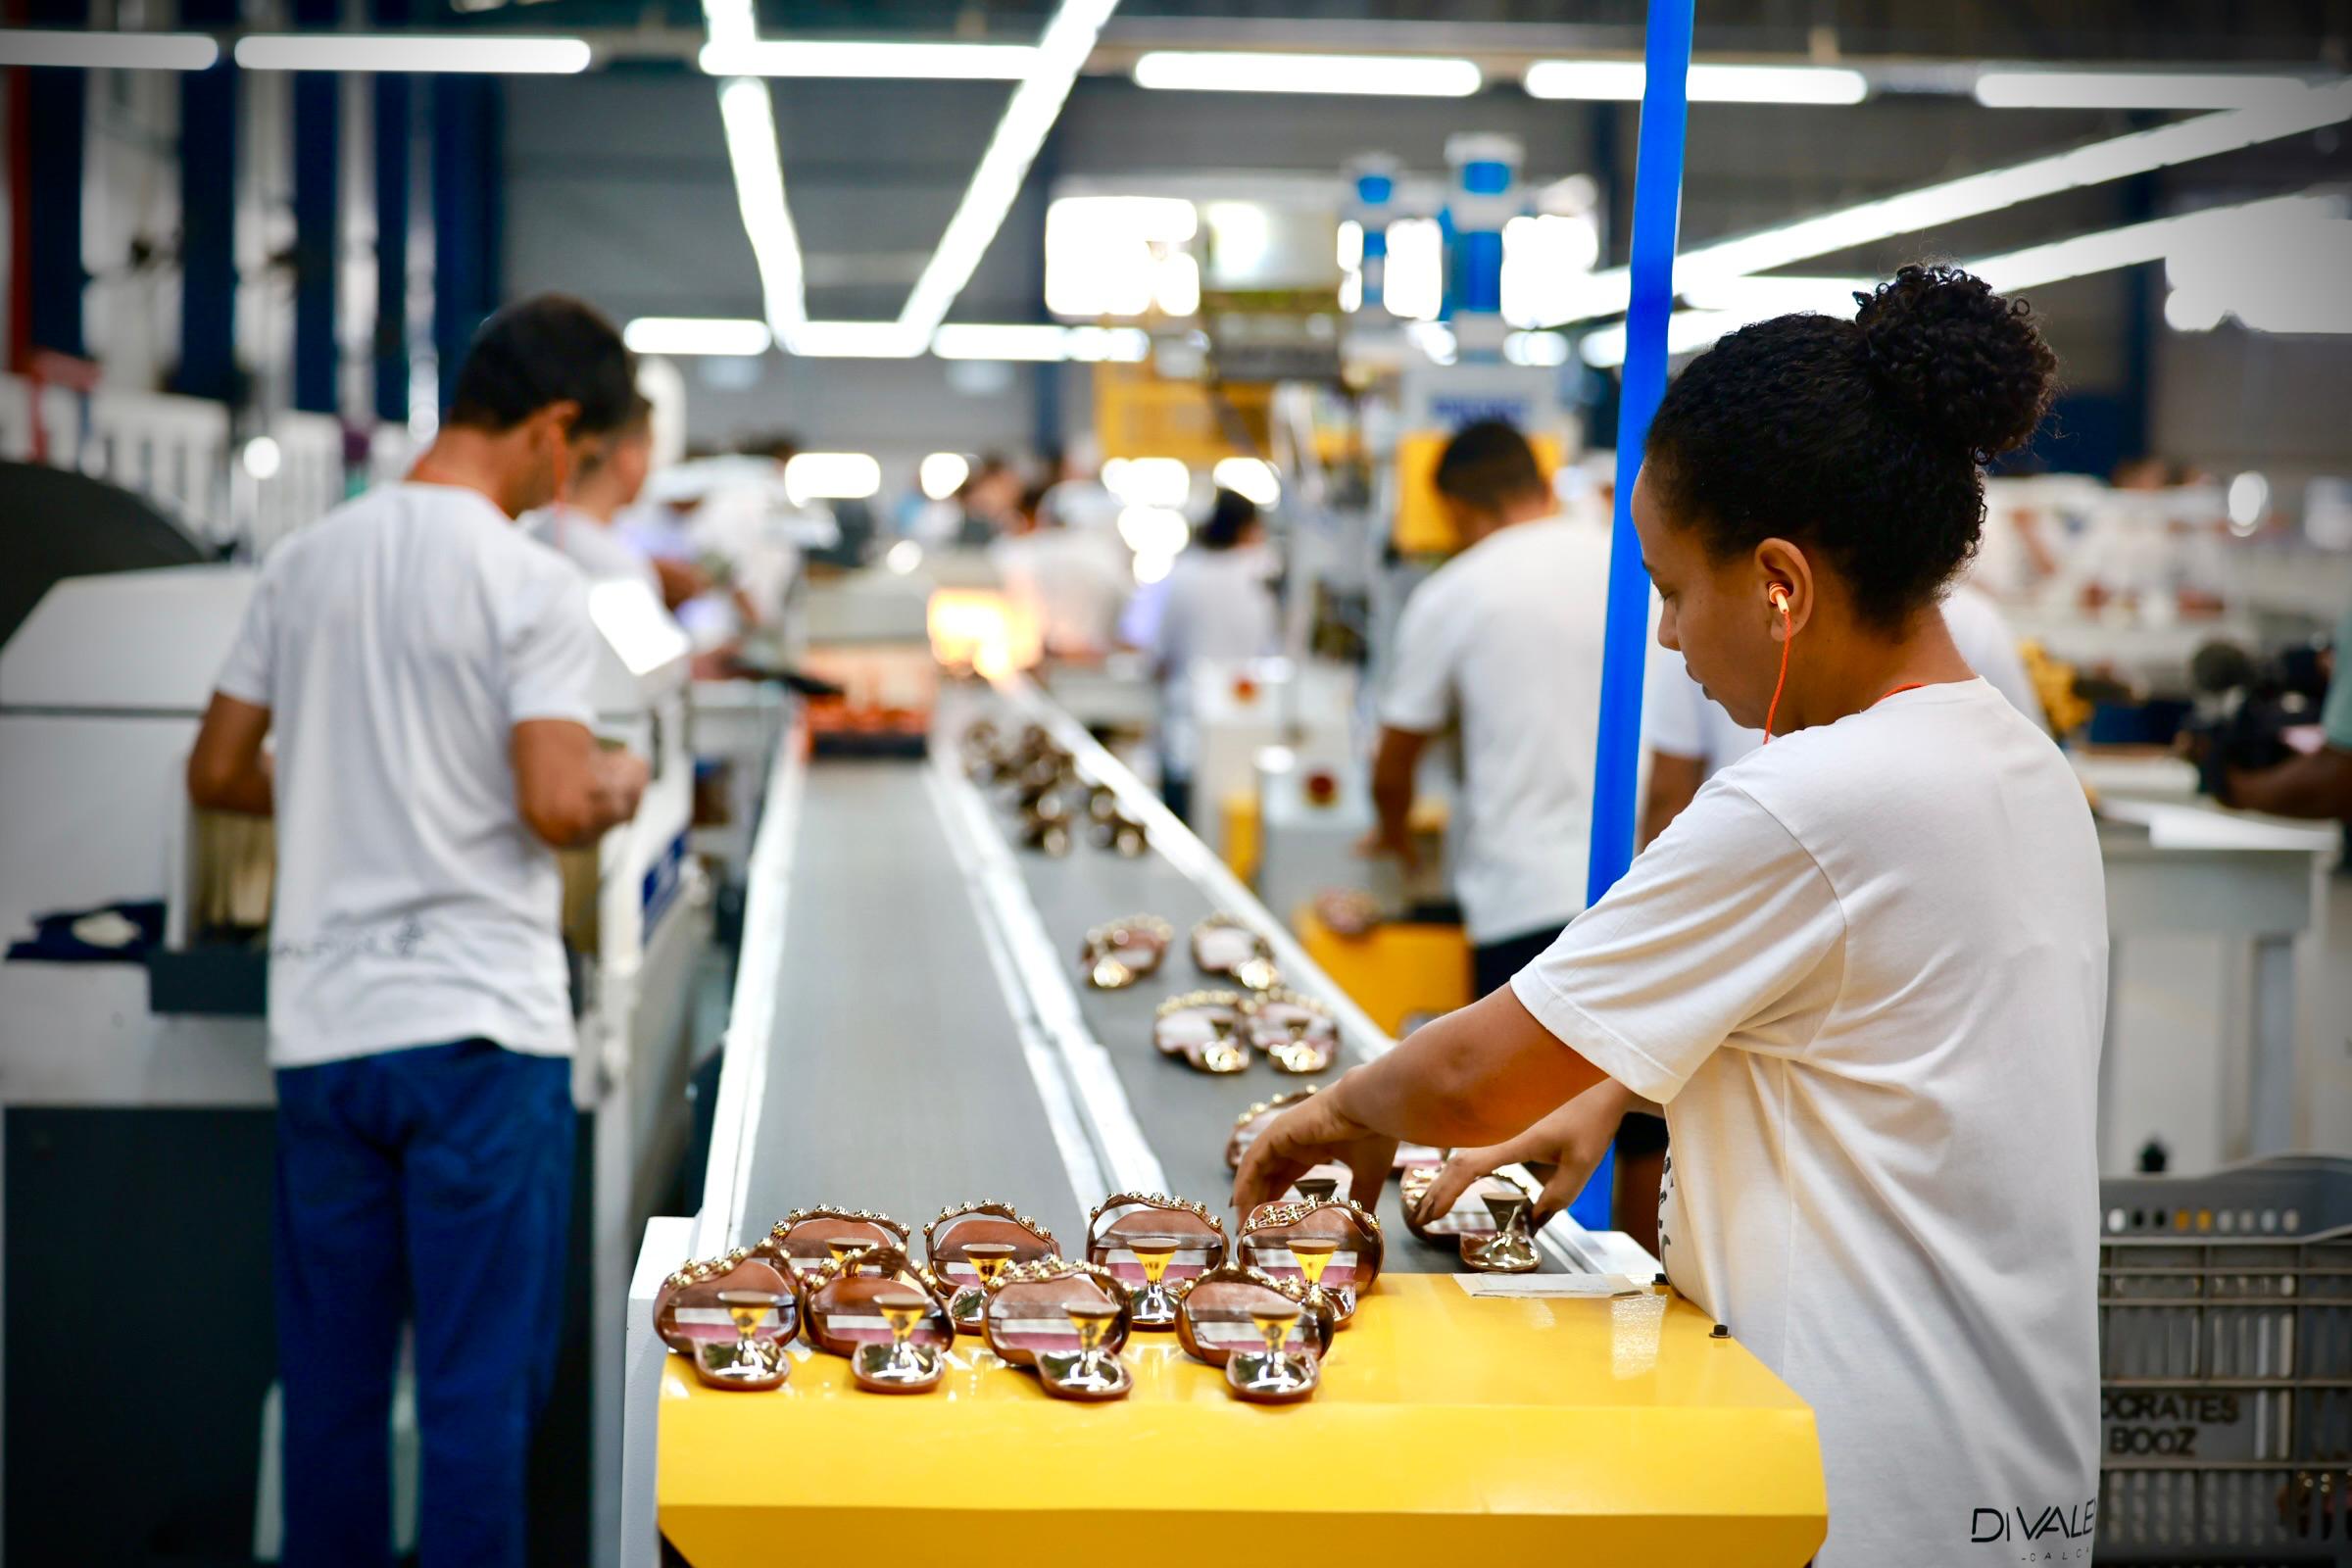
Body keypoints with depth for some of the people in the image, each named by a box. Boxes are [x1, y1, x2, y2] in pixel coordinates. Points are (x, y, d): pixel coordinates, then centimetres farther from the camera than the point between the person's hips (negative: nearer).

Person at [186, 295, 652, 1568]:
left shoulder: (304, 564, 8)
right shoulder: (530, 581, -10)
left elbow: (218, 774, 13)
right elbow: (556, 804, -18)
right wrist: (618, 784, 4)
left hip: (321, 1029, 6)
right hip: (481, 1030, -5)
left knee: (330, 1382, 13)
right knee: (481, 1387, 2)